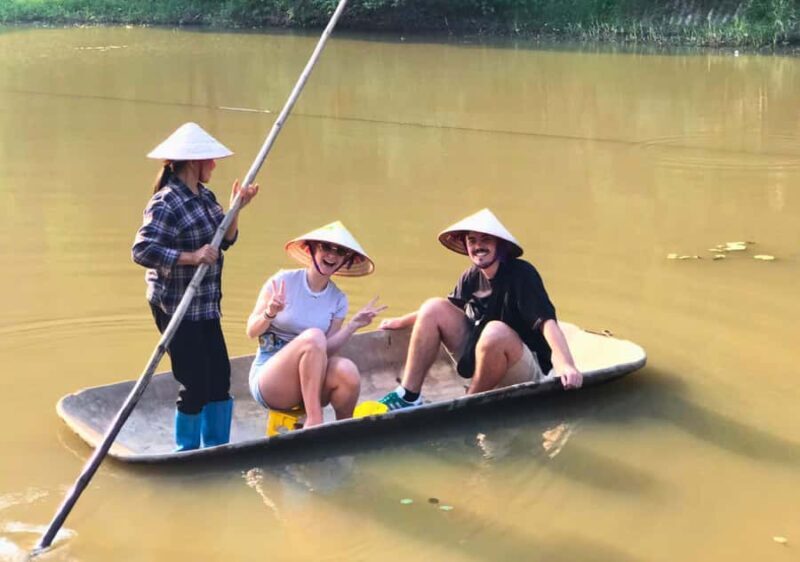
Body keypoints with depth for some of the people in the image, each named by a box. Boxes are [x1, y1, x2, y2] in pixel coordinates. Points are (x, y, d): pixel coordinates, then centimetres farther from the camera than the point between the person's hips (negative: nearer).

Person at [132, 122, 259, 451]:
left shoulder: (205, 197, 9)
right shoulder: (166, 203, -17)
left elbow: (225, 241, 14)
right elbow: (142, 250, -26)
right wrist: (191, 257, -29)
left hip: (205, 307, 9)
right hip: (176, 308, -9)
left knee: (219, 377, 11)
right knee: (195, 386, -3)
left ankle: (217, 449, 25)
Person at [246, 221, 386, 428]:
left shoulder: (338, 300, 6)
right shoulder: (283, 281, -7)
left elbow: (325, 351, 0)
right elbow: (252, 331, -5)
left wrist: (352, 326, -10)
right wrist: (269, 313, -24)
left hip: (311, 384, 4)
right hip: (267, 378, -4)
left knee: (347, 370, -31)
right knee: (313, 336, -33)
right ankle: (314, 420, -28)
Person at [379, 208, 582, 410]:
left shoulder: (521, 274, -18)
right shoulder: (471, 277, 1)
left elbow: (547, 321, -30)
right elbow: (451, 306, 22)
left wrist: (566, 364, -47)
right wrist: (402, 322, 28)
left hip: (527, 372, -7)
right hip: (479, 356, 7)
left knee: (496, 331, -37)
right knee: (433, 308, -2)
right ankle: (408, 397, -6)